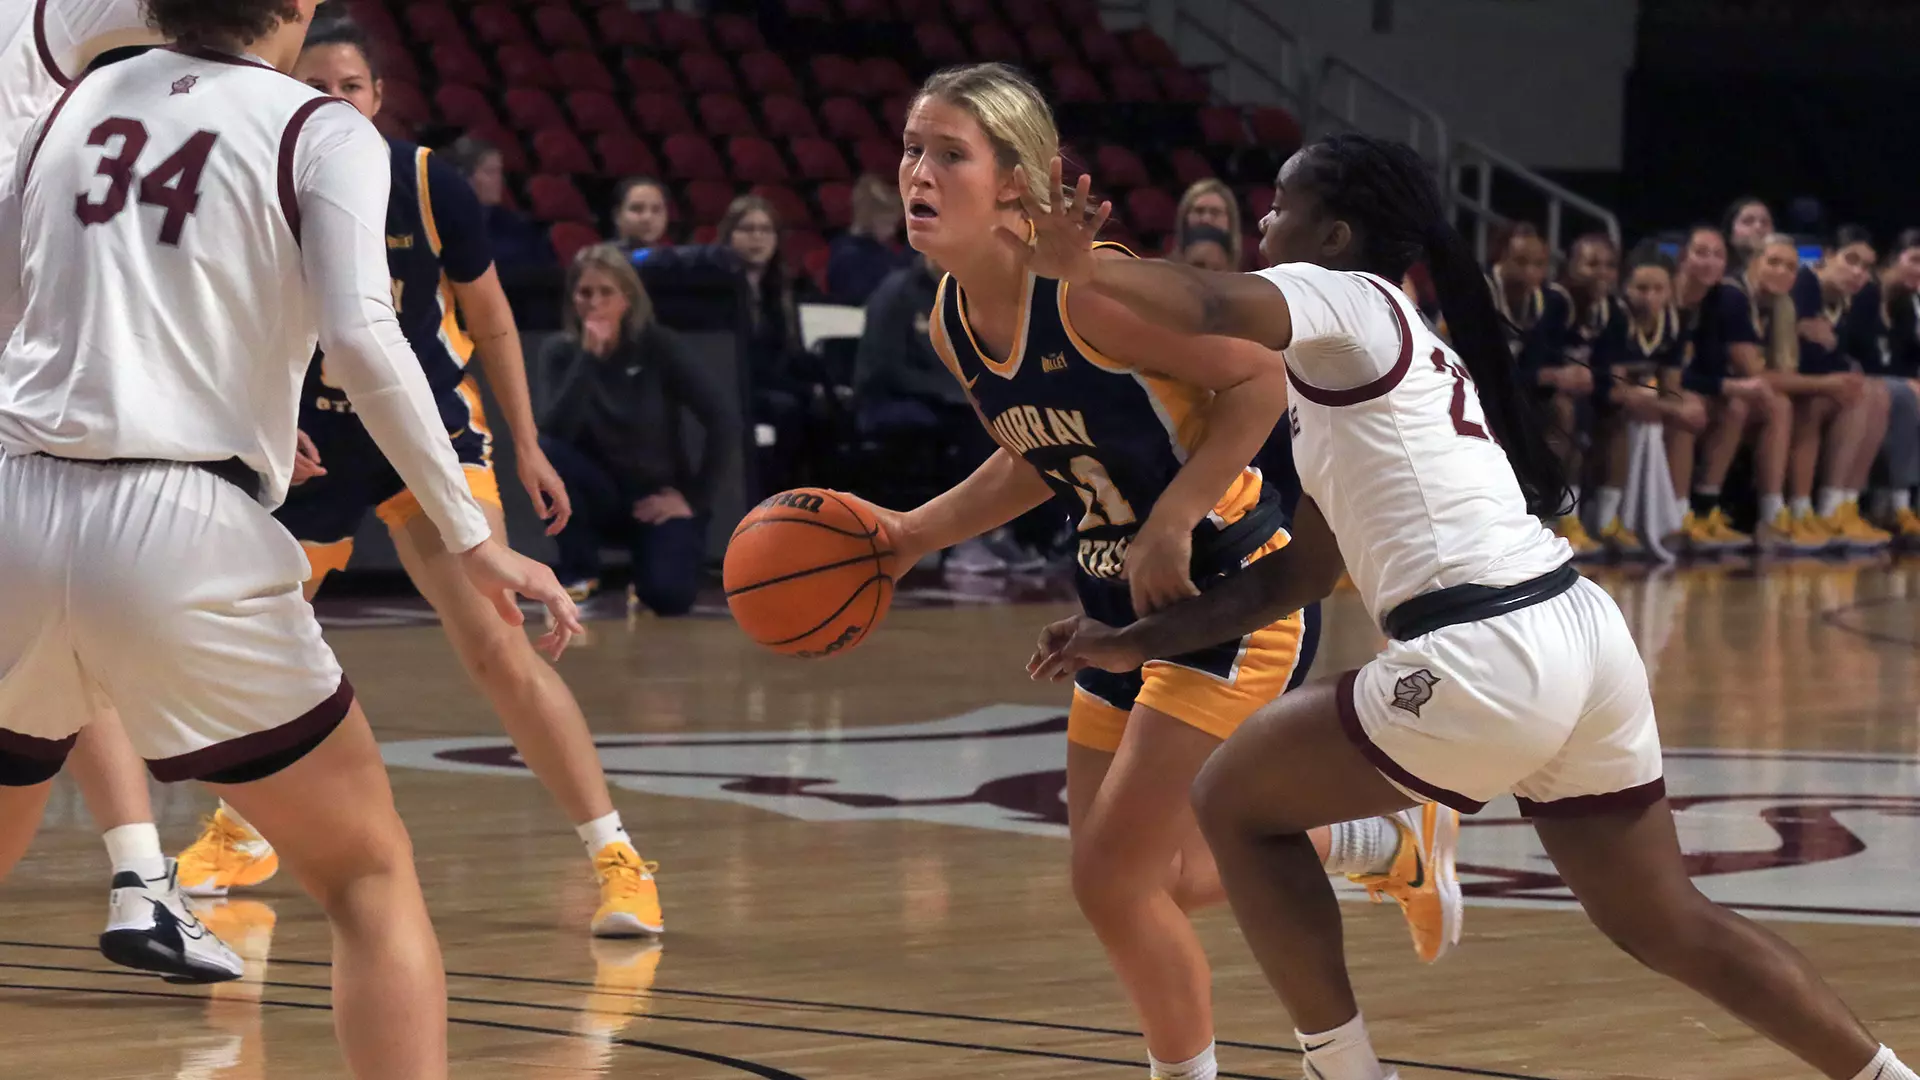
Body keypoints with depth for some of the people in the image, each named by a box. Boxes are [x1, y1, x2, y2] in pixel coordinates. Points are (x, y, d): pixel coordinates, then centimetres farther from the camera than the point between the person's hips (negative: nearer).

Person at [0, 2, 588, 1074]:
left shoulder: (87, 100, 14)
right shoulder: (322, 131, 1)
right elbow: (362, 339, -12)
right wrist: (474, 541, -10)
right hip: (178, 532, -5)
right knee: (372, 876, 8)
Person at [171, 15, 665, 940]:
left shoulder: (426, 184, -13)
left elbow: (488, 315, 1)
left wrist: (527, 445, 2)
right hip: (307, 445, 3)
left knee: (496, 645, -18)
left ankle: (616, 857, -15)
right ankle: (240, 838, 41)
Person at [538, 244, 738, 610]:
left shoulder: (658, 345, -12)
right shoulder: (562, 353, -8)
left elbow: (725, 422, -15)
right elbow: (554, 432, -25)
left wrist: (693, 497, -16)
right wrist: (588, 356, -30)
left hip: (660, 496, -2)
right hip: (601, 494, 2)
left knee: (668, 596, -29)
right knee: (545, 452, -30)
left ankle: (645, 573, 11)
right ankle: (579, 575, -10)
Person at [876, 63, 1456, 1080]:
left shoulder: (1088, 289, -25)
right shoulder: (952, 321, 0)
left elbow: (1261, 375, -21)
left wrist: (1172, 525, -22)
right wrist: (916, 531, 6)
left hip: (1232, 596, -9)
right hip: (1123, 603, 9)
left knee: (1114, 878, -10)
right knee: (1150, 880, 15)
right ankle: (1398, 846, 36)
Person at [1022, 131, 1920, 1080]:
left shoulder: (1342, 298, 1)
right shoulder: (1402, 352, 27)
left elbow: (1215, 307, -25)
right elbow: (1297, 575, 29)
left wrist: (1081, 268, -29)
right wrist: (1137, 643, 28)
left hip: (1488, 662, -9)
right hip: (1577, 635, 9)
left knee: (1234, 804, 10)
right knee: (1667, 926, 22)